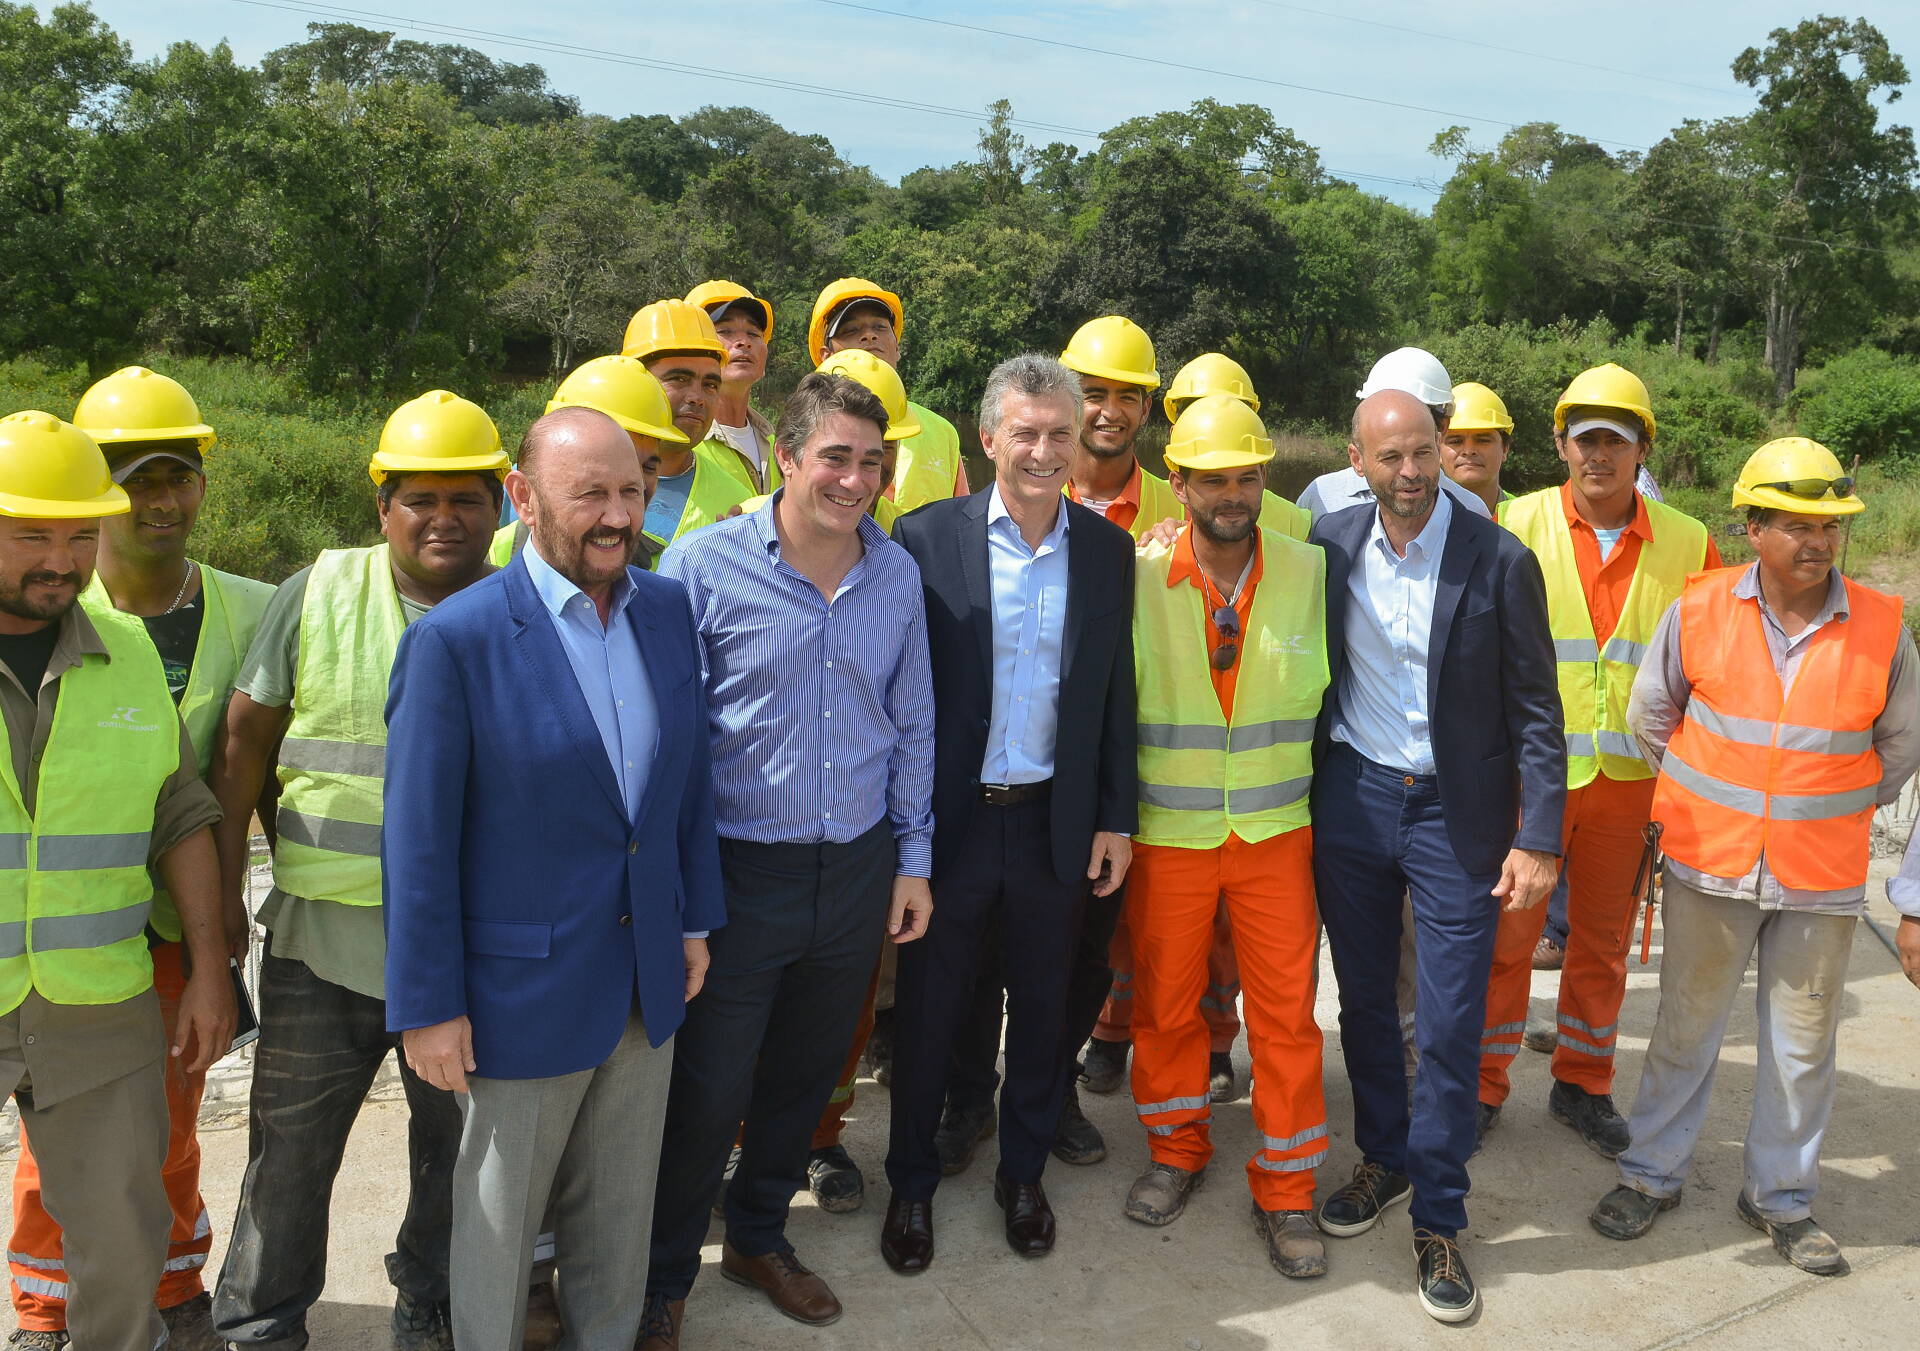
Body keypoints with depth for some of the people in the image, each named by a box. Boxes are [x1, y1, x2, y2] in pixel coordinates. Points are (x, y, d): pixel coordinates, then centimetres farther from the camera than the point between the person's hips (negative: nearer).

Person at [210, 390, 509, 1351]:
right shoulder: (319, 594, -2)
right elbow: (247, 738, 3)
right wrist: (222, 891, 2)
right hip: (321, 941, 0)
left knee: (456, 1146, 17)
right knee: (290, 1152, 12)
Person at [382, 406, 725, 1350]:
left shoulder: (669, 610, 0)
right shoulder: (456, 639, -17)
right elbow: (418, 839, -14)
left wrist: (695, 919, 10)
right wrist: (426, 1006, -11)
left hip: (648, 979, 5)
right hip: (524, 989, -5)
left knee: (619, 1210, 21)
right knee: (499, 1216, 16)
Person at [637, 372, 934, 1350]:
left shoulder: (897, 574, 2)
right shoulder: (704, 565, -11)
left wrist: (912, 858, 10)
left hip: (858, 870, 4)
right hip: (742, 873, -4)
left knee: (805, 1075, 18)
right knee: (706, 1092, 4)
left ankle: (759, 1238, 41)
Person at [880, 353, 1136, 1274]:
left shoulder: (1107, 549, 2)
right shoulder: (927, 537, -7)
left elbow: (1116, 694, 6)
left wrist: (1116, 818, 4)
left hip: (1055, 822, 2)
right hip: (948, 818, -2)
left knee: (1043, 1008, 15)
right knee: (928, 1009, 11)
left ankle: (1023, 1174, 36)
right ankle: (912, 1185, 31)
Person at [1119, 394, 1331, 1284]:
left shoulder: (1310, 573, -4)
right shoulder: (1137, 578, -7)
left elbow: (1331, 688, 4)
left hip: (1277, 832, 0)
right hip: (1168, 834, 0)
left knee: (1285, 1009, 7)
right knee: (1165, 1000, 14)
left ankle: (1285, 1187, 25)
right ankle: (1176, 1150, 37)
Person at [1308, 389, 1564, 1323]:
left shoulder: (1500, 561, -10)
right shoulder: (1328, 546, -2)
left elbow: (1536, 712, -7)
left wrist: (1537, 841, -11)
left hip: (1456, 813, -3)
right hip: (1351, 798, 3)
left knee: (1450, 1026, 1)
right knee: (1363, 1000, 15)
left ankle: (1437, 1222, 17)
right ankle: (1385, 1159, 37)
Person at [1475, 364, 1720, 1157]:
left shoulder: (1687, 543, 2)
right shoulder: (1517, 524, -4)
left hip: (1629, 778, 2)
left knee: (1603, 939, 14)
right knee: (1506, 933, 5)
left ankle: (1583, 1084, 32)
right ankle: (1483, 1086, 22)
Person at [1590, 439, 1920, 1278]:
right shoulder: (1701, 610, -7)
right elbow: (1650, 717, 7)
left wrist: (1833, 813, 14)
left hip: (1822, 877, 1)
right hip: (1710, 865, -1)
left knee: (1803, 1041, 12)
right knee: (1686, 1026, 11)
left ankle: (1780, 1196, 30)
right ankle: (1652, 1174, 28)